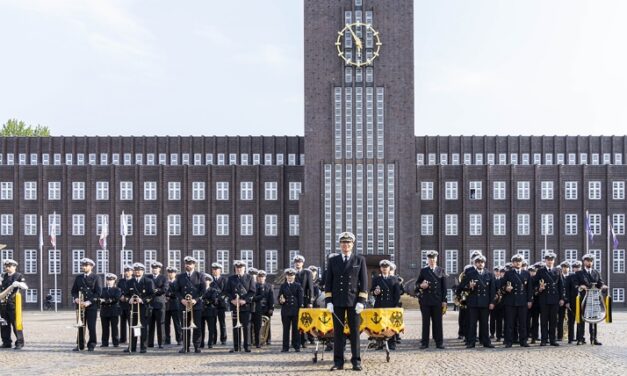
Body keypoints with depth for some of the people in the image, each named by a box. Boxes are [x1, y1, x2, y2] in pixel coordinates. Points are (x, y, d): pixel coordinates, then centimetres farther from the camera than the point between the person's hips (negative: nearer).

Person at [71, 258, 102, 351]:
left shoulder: (95, 278, 1)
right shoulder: (78, 278, 13)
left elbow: (98, 292, -6)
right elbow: (74, 290, 13)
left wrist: (89, 302, -15)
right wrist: (76, 298, -8)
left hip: (92, 306, -3)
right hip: (80, 305, 3)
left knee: (91, 326, -4)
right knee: (80, 326, 2)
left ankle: (91, 345, 3)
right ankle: (80, 345, 8)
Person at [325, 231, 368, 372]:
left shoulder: (360, 260, 4)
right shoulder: (333, 261, 8)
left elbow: (364, 282, 1)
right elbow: (328, 282, 7)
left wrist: (361, 301, -7)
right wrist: (328, 301, -2)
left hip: (354, 301, -1)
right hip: (337, 302, 1)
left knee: (355, 331, 1)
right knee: (338, 331, 2)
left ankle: (356, 361, 5)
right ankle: (338, 361, 5)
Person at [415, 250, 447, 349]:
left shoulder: (441, 271, 8)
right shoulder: (423, 271, 8)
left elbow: (444, 287, 6)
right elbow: (417, 283, 11)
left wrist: (444, 300, 1)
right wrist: (421, 285, -13)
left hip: (437, 300, 0)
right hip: (425, 300, 0)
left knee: (438, 322, 2)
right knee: (425, 322, 2)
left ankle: (439, 342, 7)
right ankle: (424, 342, 6)